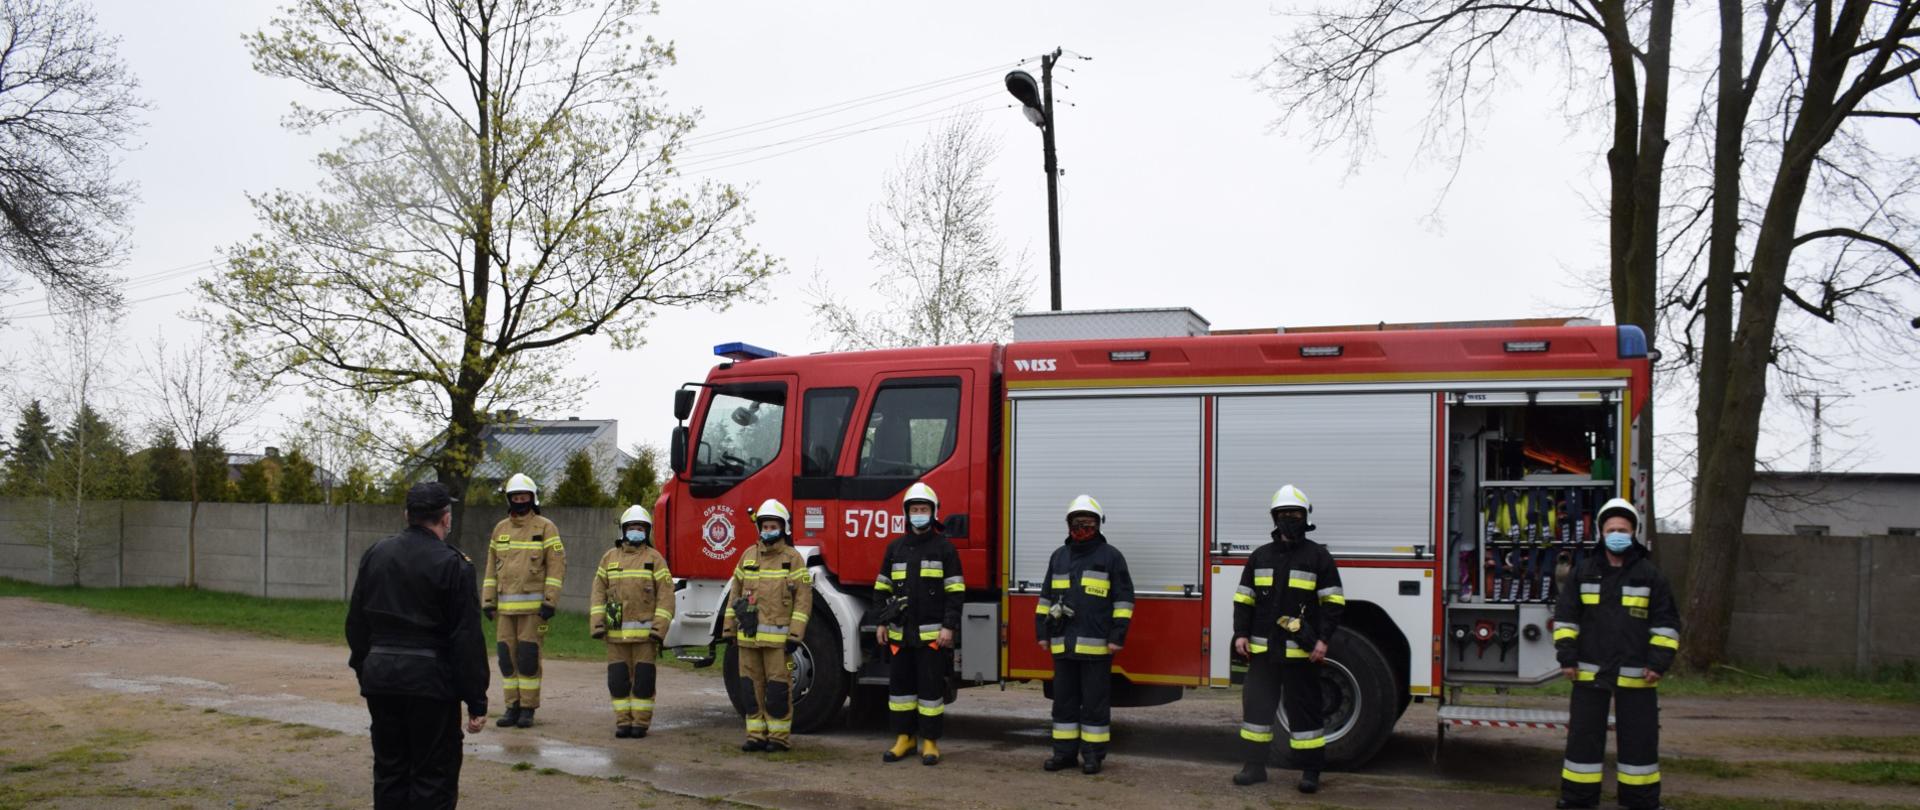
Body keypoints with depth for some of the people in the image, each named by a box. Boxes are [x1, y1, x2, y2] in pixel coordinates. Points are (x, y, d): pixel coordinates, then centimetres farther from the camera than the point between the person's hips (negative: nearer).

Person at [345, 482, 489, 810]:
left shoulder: (375, 554, 8)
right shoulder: (452, 565, -11)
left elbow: (356, 623, 14)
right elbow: (467, 639, -12)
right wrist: (476, 701, -9)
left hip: (379, 675, 6)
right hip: (429, 679, -6)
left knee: (389, 770, 15)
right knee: (434, 776, 0)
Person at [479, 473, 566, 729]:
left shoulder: (545, 527, -1)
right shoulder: (500, 529, 14)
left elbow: (557, 565, -6)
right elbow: (491, 568, 16)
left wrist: (550, 601, -12)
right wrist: (488, 600, 8)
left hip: (533, 606, -5)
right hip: (504, 607, 5)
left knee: (528, 656, -5)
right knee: (507, 656, 4)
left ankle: (528, 709, 4)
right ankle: (512, 707, 13)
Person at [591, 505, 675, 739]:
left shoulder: (655, 559, 0)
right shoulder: (609, 557, 9)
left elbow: (666, 594, -4)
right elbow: (599, 591, 7)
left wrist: (659, 627, -12)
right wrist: (597, 623, -4)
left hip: (644, 631, -2)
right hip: (616, 632, 3)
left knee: (643, 678, 0)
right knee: (618, 679, 4)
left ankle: (641, 722, 8)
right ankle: (623, 721, 13)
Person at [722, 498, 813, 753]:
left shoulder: (793, 558, -1)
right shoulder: (748, 556, 12)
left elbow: (804, 598, -5)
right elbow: (735, 593, 15)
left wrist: (795, 635, -11)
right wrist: (729, 630, 11)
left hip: (777, 637, -4)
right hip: (748, 636, 4)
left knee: (778, 689, -2)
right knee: (752, 687, 8)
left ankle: (780, 736, 6)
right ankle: (756, 735, 16)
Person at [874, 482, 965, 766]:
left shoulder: (944, 547, -1)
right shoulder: (895, 547, 10)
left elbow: (955, 591, -4)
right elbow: (882, 589, 14)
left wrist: (949, 626, -11)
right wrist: (881, 623, 8)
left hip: (932, 633, -4)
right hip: (900, 633, 4)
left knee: (931, 688, 0)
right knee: (900, 685, 8)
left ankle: (930, 742, 9)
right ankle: (903, 739, 19)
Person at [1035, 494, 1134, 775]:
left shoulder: (1111, 556, 0)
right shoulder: (1059, 556, 15)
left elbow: (1123, 598, -3)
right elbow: (1046, 596, 18)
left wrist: (1117, 635, -9)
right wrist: (1042, 631, 12)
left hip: (1096, 644, -5)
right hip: (1063, 644, 5)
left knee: (1095, 702, 1)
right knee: (1064, 699, 9)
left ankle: (1093, 754, 8)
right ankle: (1064, 751, 17)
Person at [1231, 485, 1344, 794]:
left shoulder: (1318, 556, 0)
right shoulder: (1260, 556, 10)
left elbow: (1333, 601, -3)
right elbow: (1243, 598, 12)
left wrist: (1323, 639, -11)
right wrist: (1241, 634, 2)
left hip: (1301, 651, -3)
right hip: (1263, 649, 4)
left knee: (1304, 708, 2)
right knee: (1257, 704, 6)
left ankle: (1310, 770, 9)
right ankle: (1255, 765, 16)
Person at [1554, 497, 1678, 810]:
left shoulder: (1649, 574, 1)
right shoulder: (1583, 572, 4)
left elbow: (1666, 622, 2)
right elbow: (1565, 616, 6)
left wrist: (1659, 661, -5)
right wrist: (1567, 656, 0)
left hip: (1635, 675, -1)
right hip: (1590, 673, 1)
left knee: (1639, 737, 5)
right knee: (1584, 735, 5)